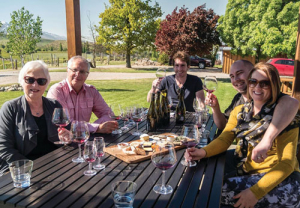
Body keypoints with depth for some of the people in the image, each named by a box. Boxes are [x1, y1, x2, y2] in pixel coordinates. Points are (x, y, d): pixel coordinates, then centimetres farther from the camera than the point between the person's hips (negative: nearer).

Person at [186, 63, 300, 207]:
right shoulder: (239, 112, 6)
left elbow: (287, 163, -15)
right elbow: (224, 139, -3)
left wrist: (255, 192, -28)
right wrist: (203, 152, -27)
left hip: (281, 179, -5)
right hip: (249, 174, 5)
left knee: (218, 191, -22)